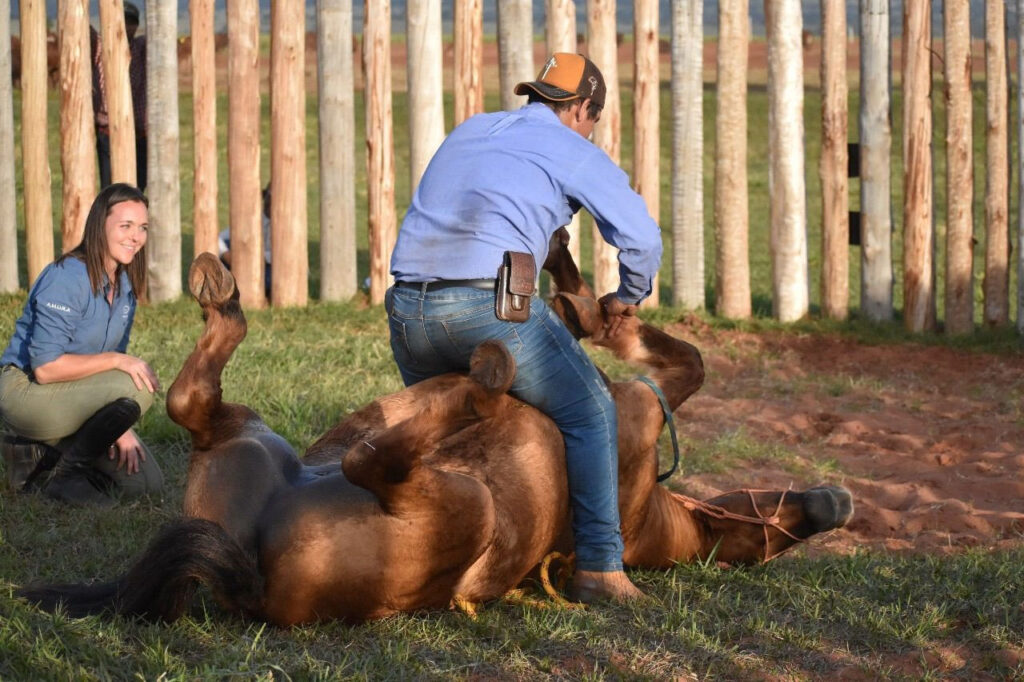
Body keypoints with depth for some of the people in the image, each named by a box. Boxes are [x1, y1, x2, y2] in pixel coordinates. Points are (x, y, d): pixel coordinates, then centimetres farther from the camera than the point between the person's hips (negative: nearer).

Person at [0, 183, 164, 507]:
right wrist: (116, 360, -28)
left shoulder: (125, 285, 6)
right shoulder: (66, 279, -21)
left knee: (147, 482, 2)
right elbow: (46, 367, -26)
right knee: (137, 388, -31)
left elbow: (111, 365, 12)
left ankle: (37, 451, 13)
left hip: (71, 395, 9)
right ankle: (70, 474, -12)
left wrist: (121, 428, -2)